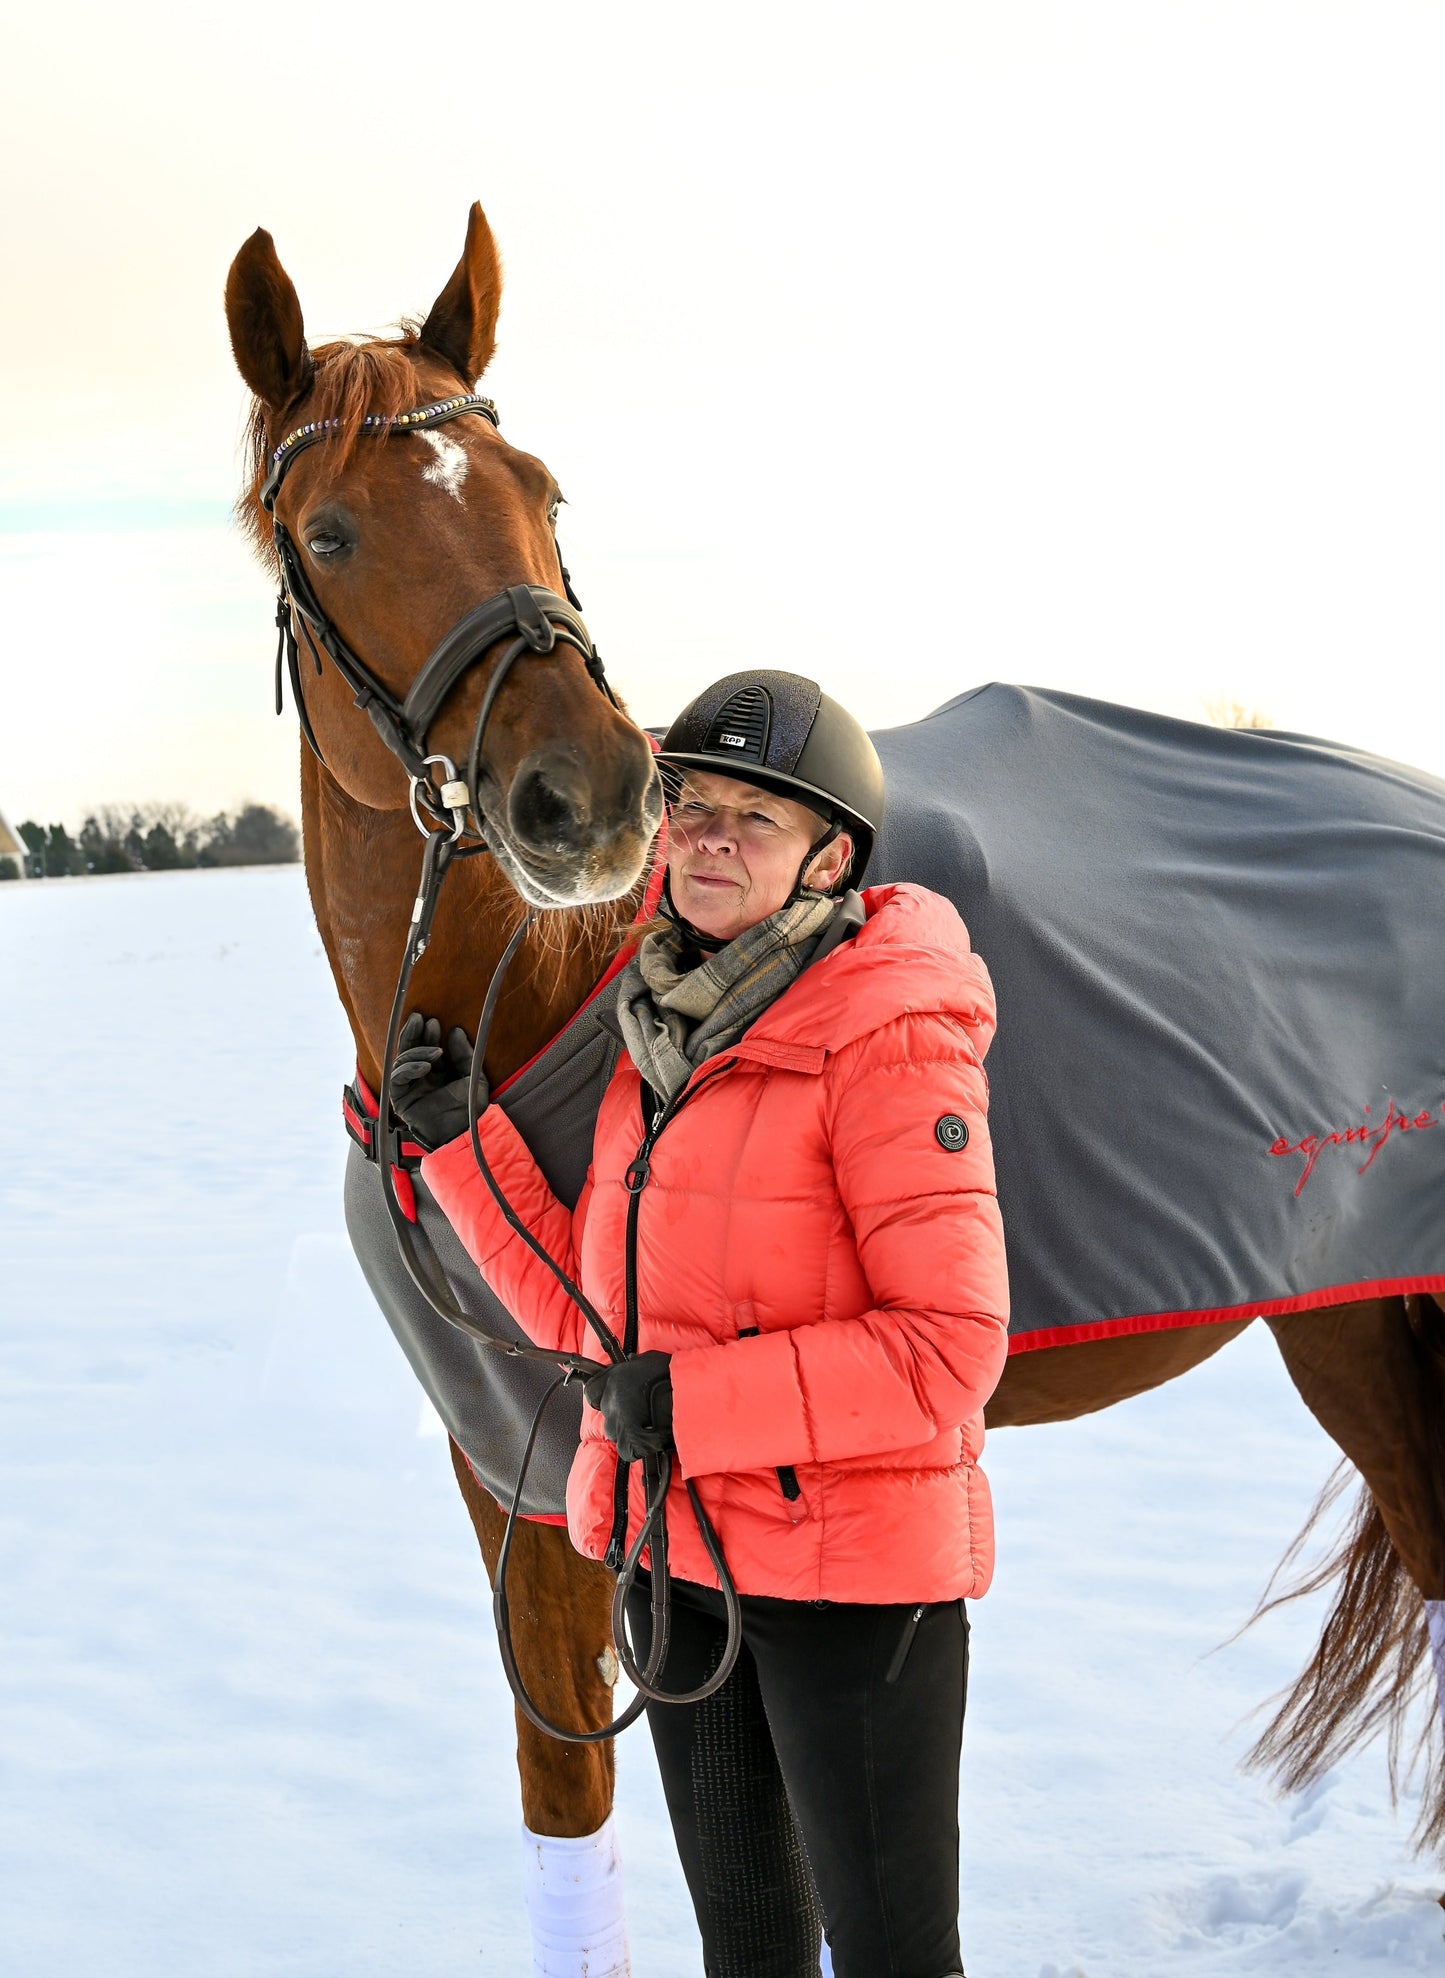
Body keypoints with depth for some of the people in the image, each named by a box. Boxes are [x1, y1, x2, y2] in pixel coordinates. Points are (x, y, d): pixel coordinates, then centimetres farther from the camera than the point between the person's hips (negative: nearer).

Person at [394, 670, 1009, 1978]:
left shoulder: (889, 1036, -17)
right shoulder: (666, 1032, 7)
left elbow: (951, 1351, -23)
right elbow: (590, 1317, 9)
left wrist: (695, 1404, -23)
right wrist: (460, 1143, 0)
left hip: (852, 1563, -7)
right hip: (680, 1552, 8)